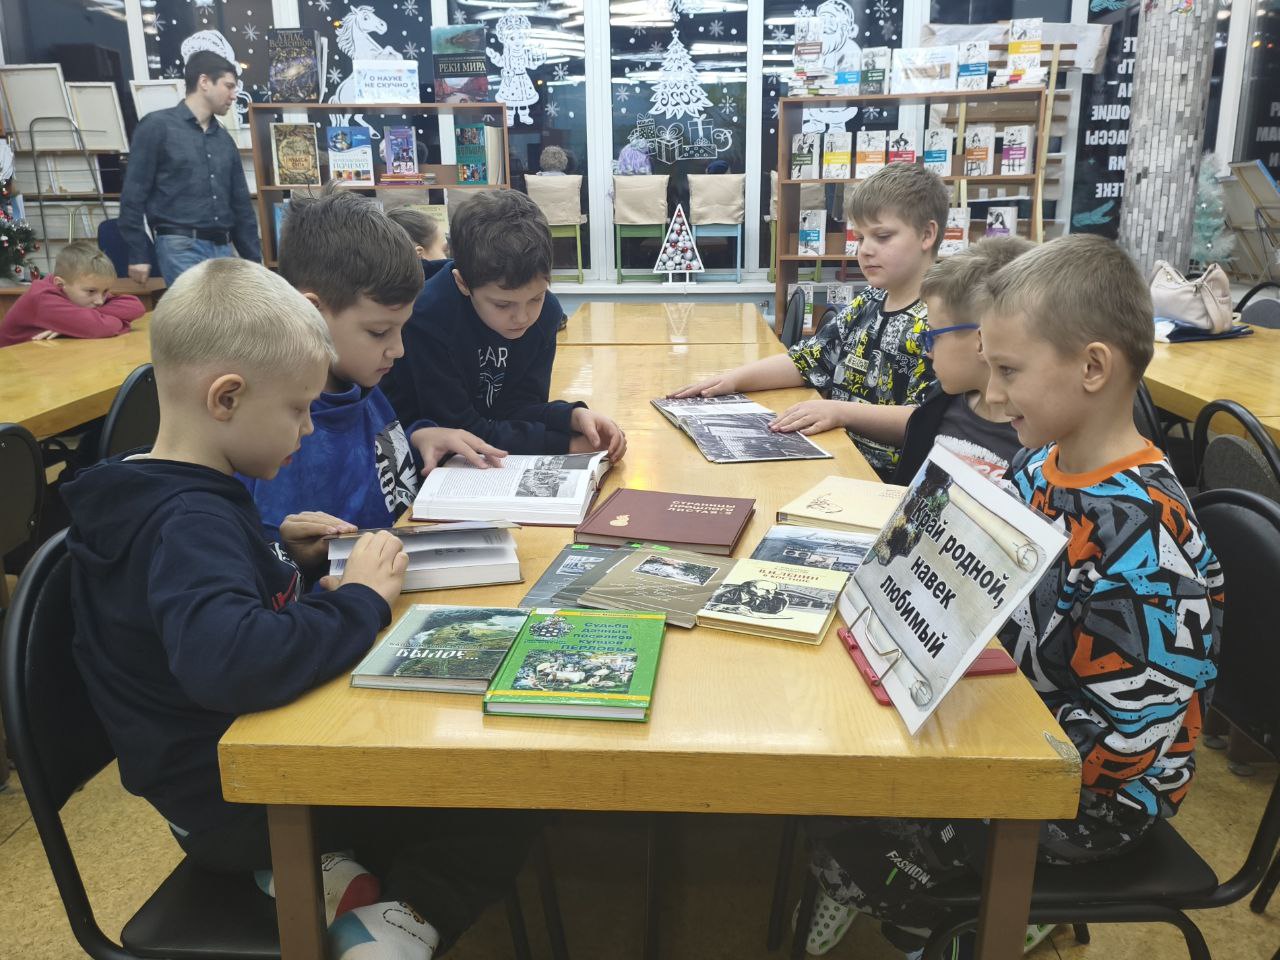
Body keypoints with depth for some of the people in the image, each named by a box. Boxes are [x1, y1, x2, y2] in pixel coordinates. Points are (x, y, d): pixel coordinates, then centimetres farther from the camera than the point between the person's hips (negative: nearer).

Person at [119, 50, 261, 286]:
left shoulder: (224, 139, 18)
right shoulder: (157, 126, 0)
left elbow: (241, 204, 20)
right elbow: (133, 195, -4)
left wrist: (254, 261, 15)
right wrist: (138, 254, -9)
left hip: (223, 248, 6)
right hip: (180, 247, -6)